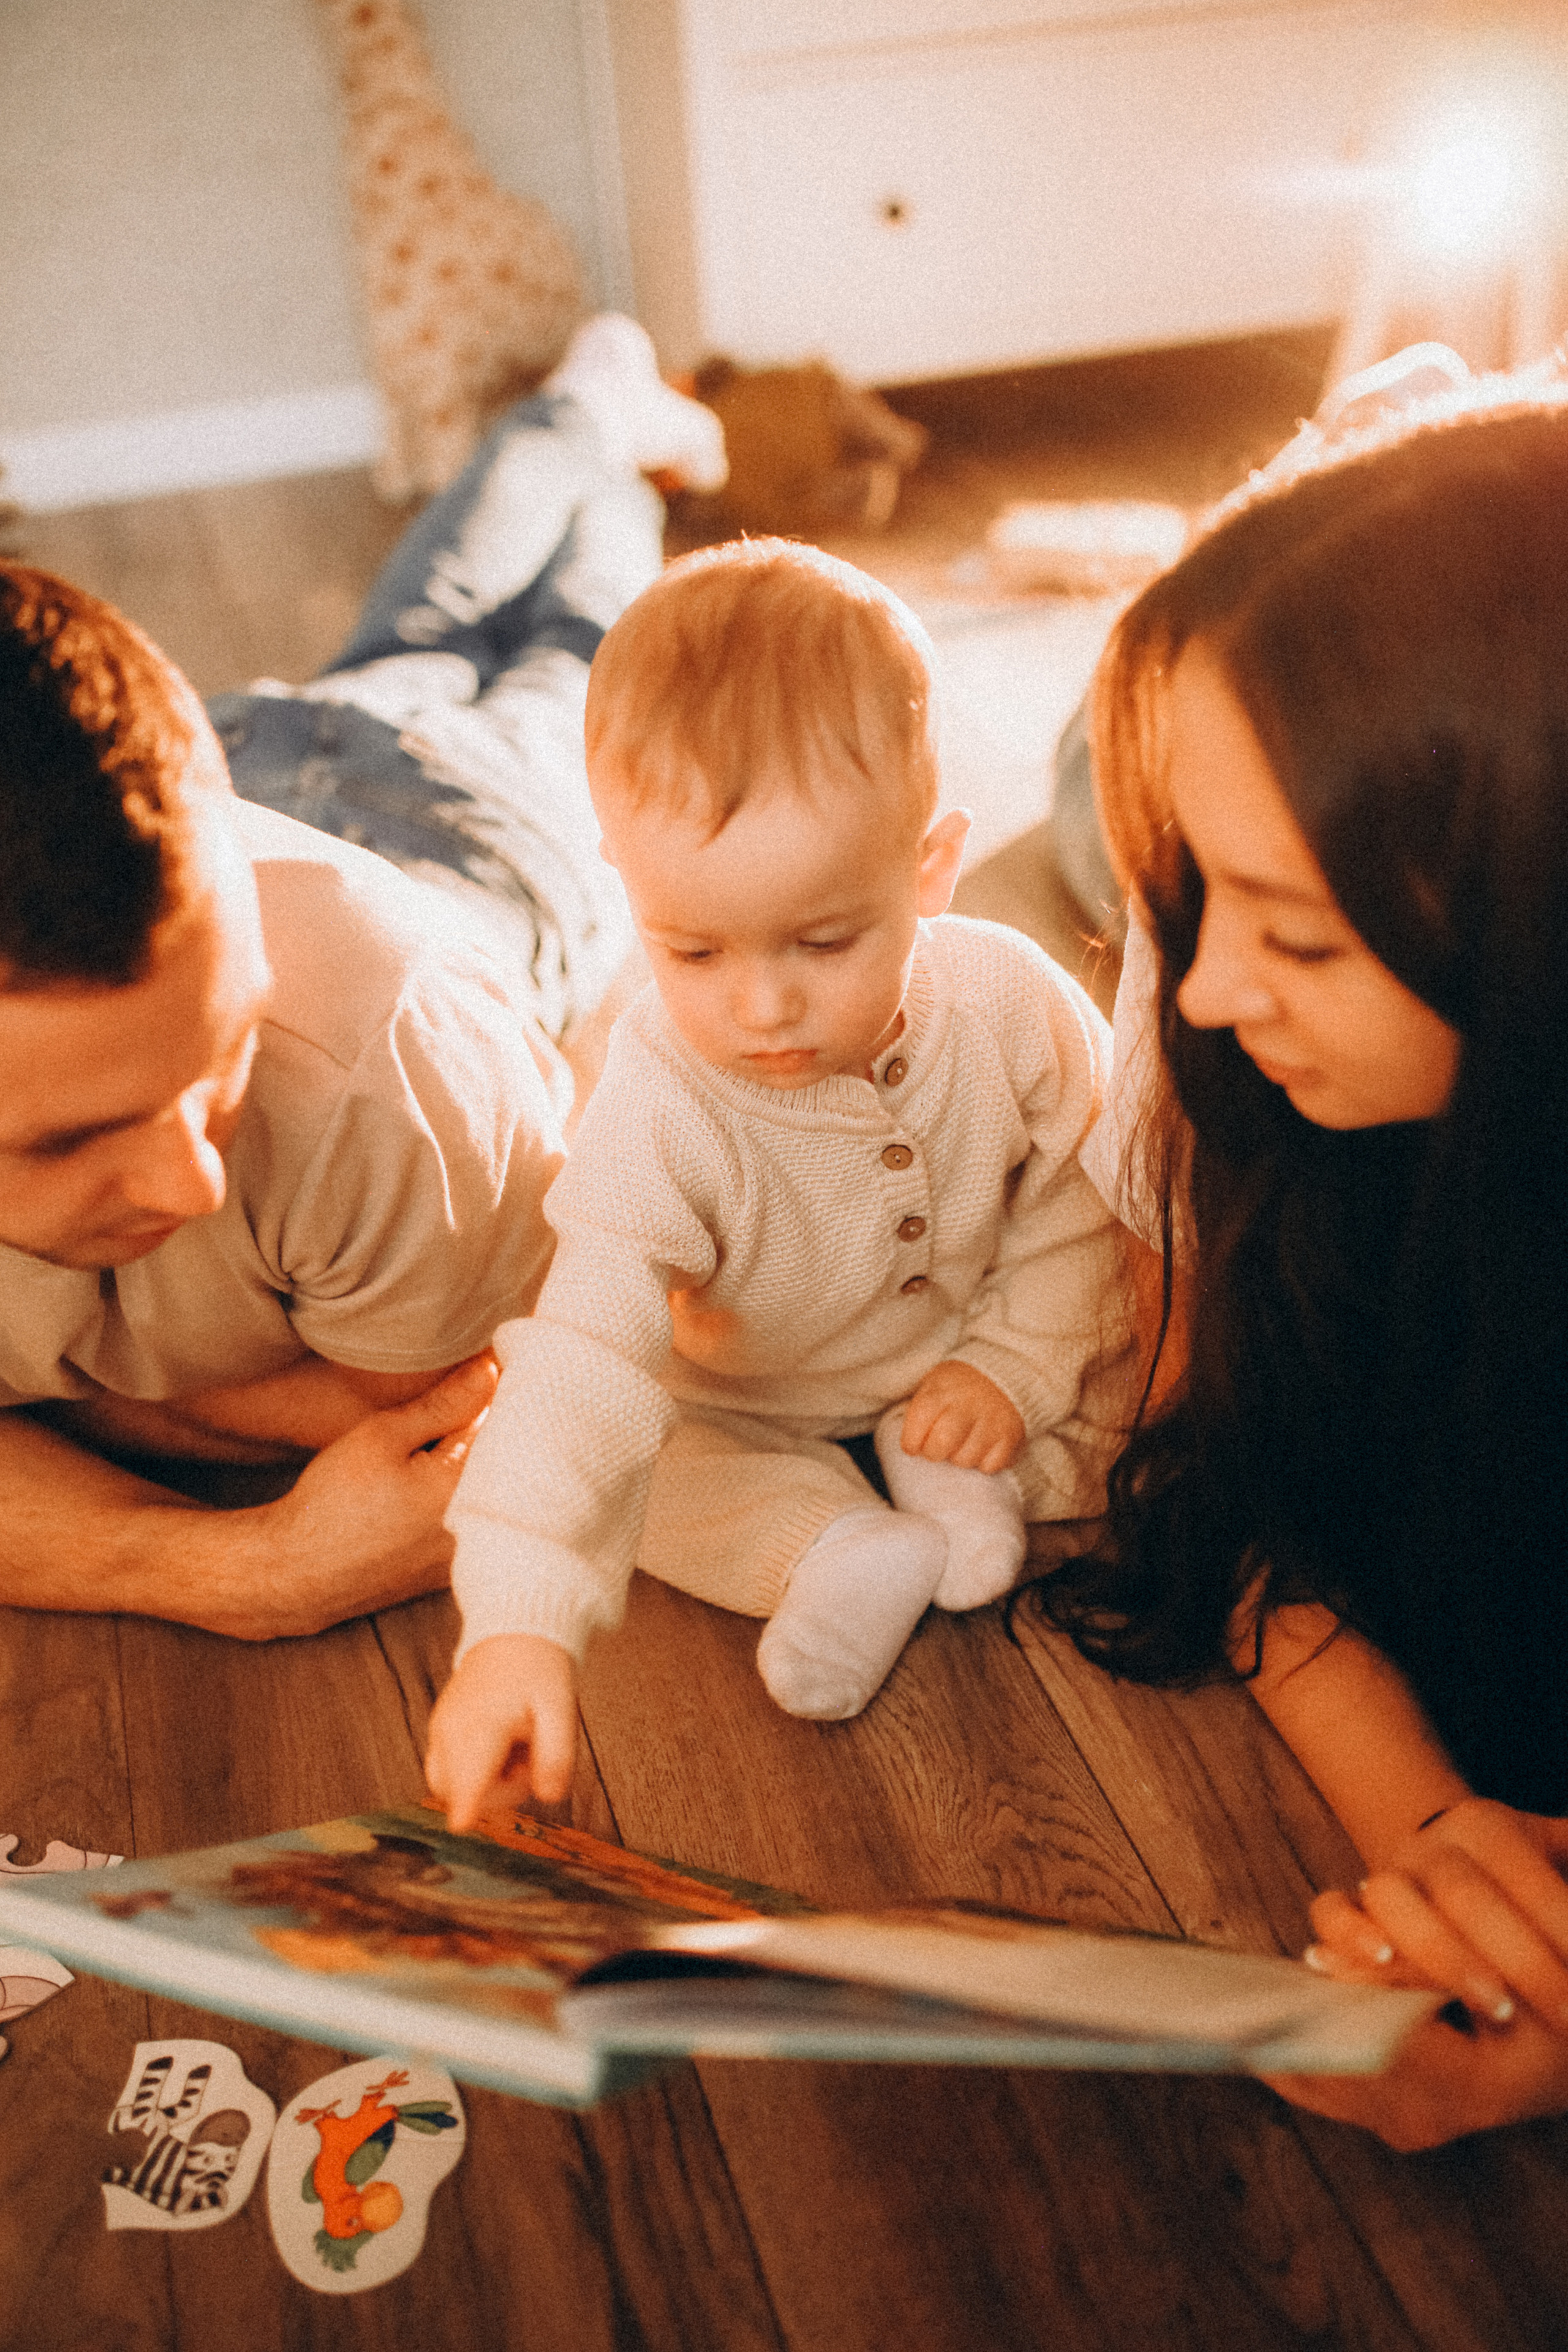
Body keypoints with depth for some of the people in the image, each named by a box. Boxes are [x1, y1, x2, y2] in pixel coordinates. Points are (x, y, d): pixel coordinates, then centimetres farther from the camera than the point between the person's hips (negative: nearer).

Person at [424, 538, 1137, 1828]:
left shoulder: (1010, 1008, -26)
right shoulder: (660, 1118, -36)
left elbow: (1074, 1210, -7)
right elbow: (588, 1359, -47)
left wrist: (1016, 1366, -16)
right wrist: (519, 1624, -57)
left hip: (958, 1384, 2)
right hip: (743, 1417, -1)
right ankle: (840, 1550, -23)